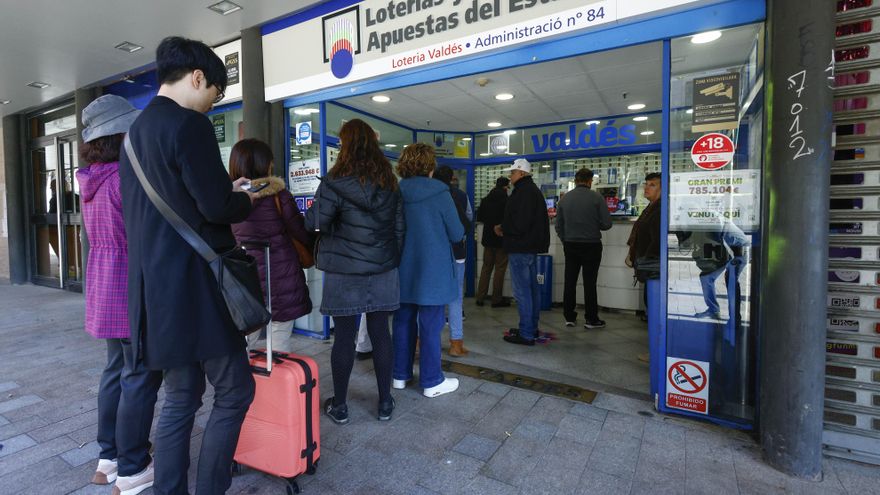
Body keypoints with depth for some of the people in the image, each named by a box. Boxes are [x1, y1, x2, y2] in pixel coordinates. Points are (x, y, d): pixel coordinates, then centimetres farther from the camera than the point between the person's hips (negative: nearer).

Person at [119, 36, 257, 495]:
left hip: (158, 286, 9)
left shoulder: (135, 130, 17)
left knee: (181, 397, 17)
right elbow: (217, 208, -18)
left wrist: (226, 190, 17)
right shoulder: (189, 124, -12)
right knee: (234, 391, 4)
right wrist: (246, 198, 2)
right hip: (195, 286, -9)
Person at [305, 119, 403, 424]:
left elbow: (315, 223, -7)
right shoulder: (390, 181, 7)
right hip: (382, 270, 4)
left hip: (344, 272, -4)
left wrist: (314, 206, 14)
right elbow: (399, 226, 10)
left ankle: (339, 406, 21)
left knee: (343, 336, 6)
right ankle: (385, 403, 21)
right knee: (380, 333, 10)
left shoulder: (335, 182, -9)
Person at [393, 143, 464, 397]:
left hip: (403, 269, 5)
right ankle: (431, 381, 17)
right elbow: (457, 234, -8)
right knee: (430, 326, 5)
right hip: (432, 270, -4)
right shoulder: (439, 192, -12)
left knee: (403, 321, 15)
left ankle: (401, 374, 28)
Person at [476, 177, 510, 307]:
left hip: (488, 238, 5)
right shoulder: (506, 201, -15)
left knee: (486, 267, 14)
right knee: (500, 269, 4)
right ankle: (497, 299, 9)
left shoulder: (485, 200, 2)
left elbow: (479, 217, 7)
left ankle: (480, 298, 15)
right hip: (501, 239, -5)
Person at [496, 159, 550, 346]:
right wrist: (505, 228, 10)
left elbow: (519, 223, -24)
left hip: (520, 249, -11)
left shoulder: (523, 192, -16)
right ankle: (532, 328, 26)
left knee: (522, 291, -6)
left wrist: (502, 229, -5)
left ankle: (526, 334, -1)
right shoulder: (534, 190, 19)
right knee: (532, 288, 15)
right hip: (532, 246, 11)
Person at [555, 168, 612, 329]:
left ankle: (569, 317, 15)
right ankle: (591, 319, 12)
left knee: (570, 282, 10)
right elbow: (607, 224, -8)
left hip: (570, 245, 3)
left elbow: (558, 226, 5)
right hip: (591, 245, -3)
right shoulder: (596, 198, -8)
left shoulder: (564, 198, 2)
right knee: (589, 283, 4)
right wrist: (594, 225, 13)